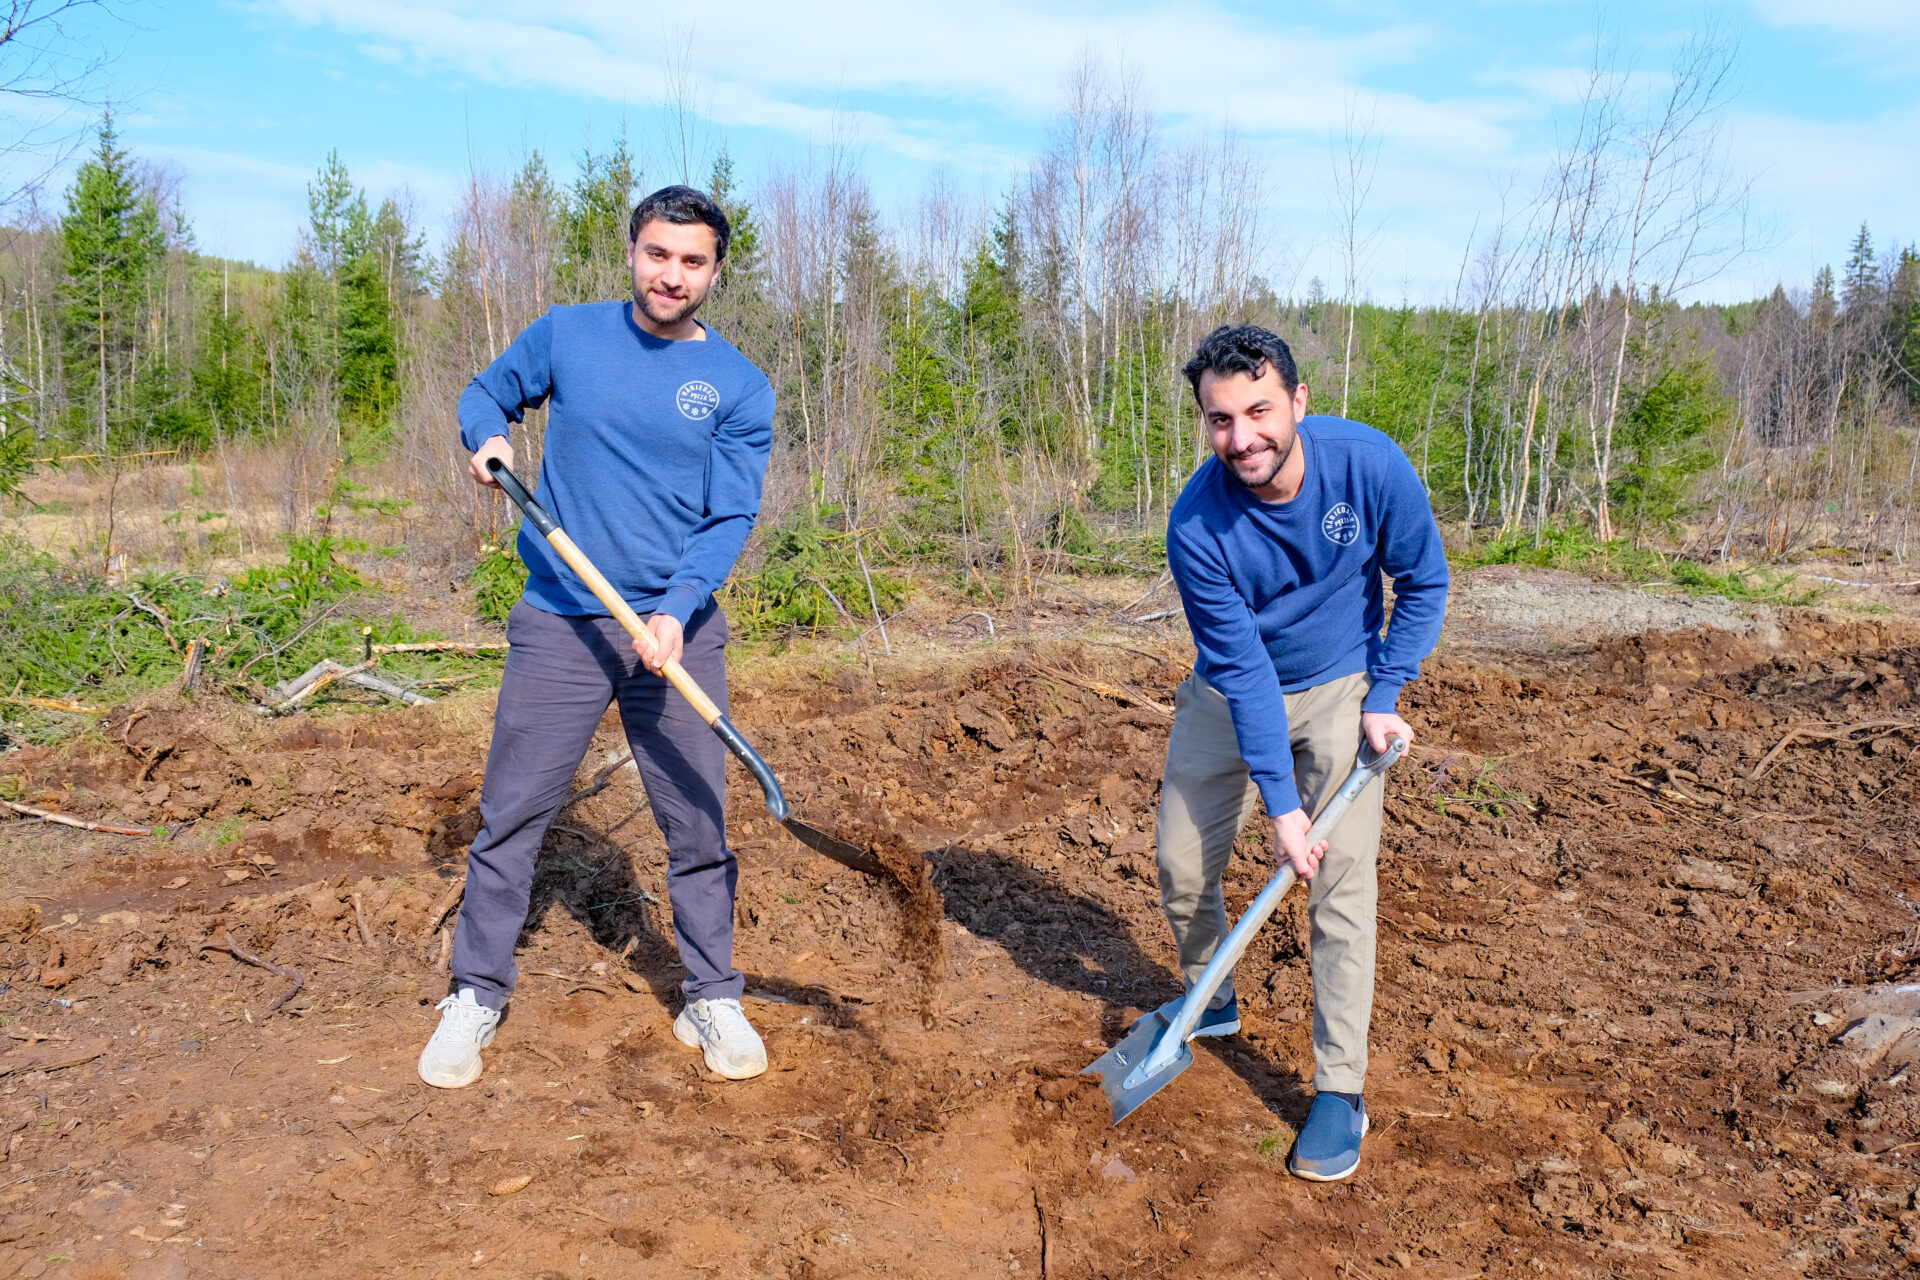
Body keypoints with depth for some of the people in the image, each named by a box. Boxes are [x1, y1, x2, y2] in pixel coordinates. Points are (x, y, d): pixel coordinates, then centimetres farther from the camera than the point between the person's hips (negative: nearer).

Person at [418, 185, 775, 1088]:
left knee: (698, 823, 5)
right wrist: (488, 440, -3)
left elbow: (730, 518, -5)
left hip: (678, 633, 0)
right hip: (558, 626, 1)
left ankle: (712, 1000, 21)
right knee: (511, 814, 4)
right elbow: (485, 393, 21)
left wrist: (677, 610, -21)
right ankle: (476, 996, 21)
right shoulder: (566, 335, 5)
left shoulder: (740, 388, 1)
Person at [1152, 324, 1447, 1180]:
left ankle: (1341, 1092, 3)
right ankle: (1211, 1003, 36)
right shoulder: (1196, 525, -25)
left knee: (1342, 883, -9)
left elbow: (1423, 582, -6)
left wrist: (1384, 697, -11)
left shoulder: (1369, 465, -24)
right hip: (1231, 694, 1)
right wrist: (1279, 802, -23)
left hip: (1339, 688, -1)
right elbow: (1241, 668, -22)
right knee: (1183, 868, 5)